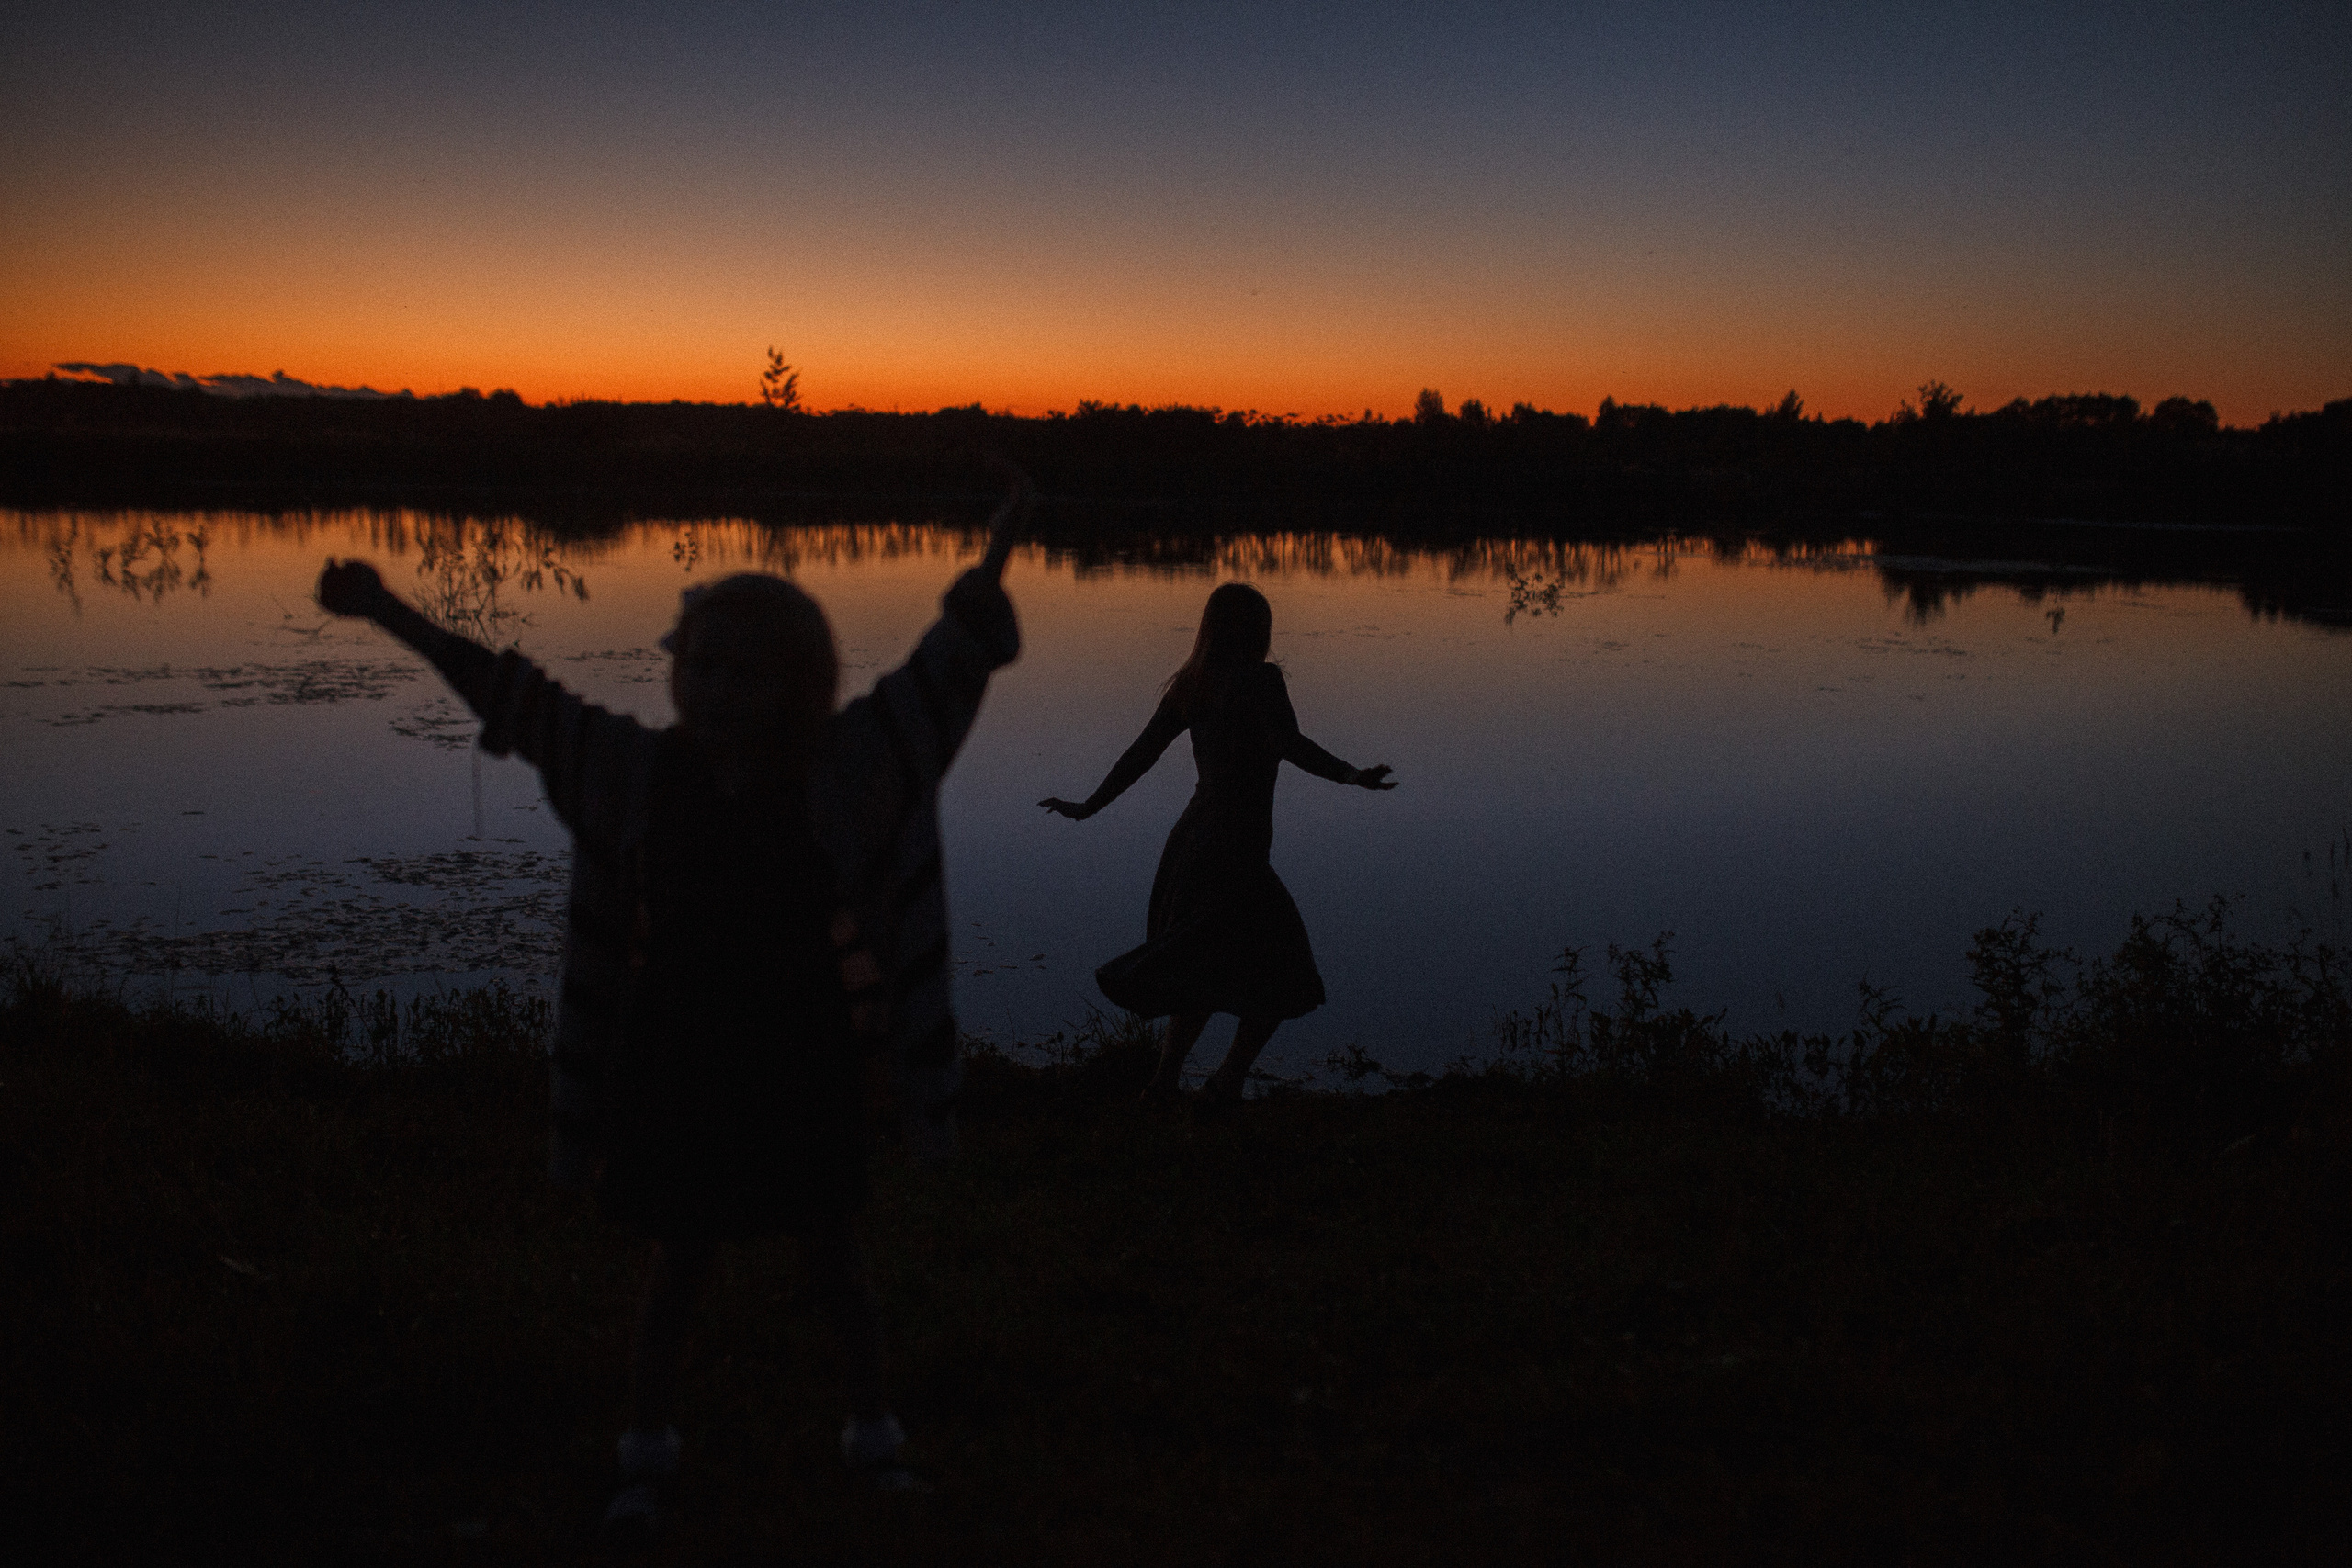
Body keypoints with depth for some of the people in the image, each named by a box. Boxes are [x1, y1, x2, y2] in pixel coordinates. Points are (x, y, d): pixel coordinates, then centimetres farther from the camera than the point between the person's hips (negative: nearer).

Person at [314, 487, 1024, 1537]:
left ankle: (871, 1432, 36)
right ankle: (648, 1454, 34)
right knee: (677, 1270, 13)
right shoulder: (640, 771, -6)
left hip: (803, 1066, -1)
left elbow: (942, 670, -13)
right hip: (682, 1066, 1)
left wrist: (997, 556, -24)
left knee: (835, 1264, 15)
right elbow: (514, 696, -2)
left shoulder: (835, 772, -11)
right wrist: (388, 613, -5)